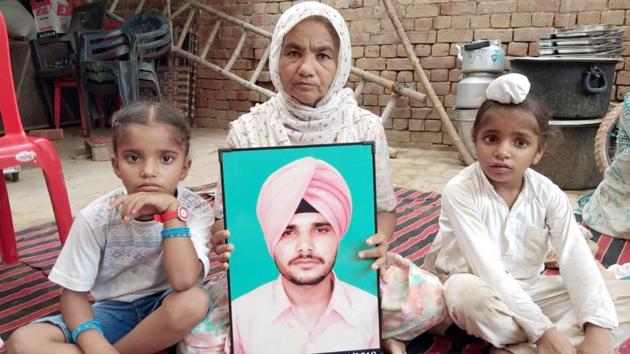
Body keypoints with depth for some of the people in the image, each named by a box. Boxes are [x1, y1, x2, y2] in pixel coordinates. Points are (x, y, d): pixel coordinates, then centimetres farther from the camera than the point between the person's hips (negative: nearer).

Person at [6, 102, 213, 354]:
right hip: (111, 309, 1)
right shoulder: (96, 218, -15)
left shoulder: (195, 210, -18)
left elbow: (183, 282, -32)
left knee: (194, 301, -36)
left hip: (164, 308, -1)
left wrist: (172, 210, -35)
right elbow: (73, 293, -9)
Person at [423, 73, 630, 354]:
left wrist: (598, 330, -33)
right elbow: (487, 268, -28)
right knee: (470, 295, -41)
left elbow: (577, 261, -18)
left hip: (528, 289, 5)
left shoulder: (548, 194, -9)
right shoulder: (459, 192, -22)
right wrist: (544, 330, -32)